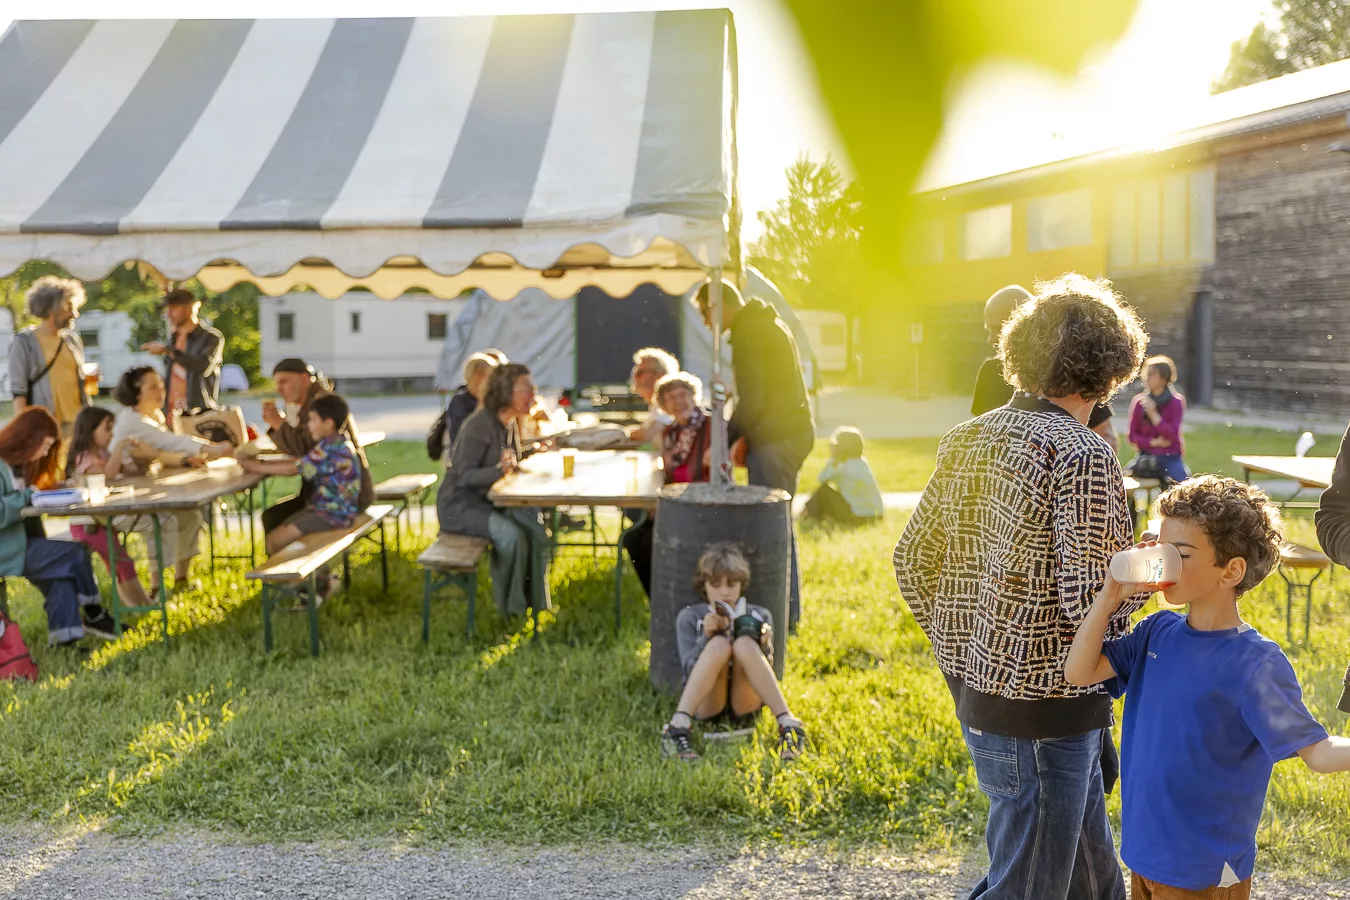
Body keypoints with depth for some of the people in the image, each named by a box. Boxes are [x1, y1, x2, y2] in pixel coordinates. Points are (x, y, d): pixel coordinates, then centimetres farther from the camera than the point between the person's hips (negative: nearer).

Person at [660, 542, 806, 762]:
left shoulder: (759, 616, 15)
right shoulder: (689, 617, 10)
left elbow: (766, 668, 7)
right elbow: (691, 669, -1)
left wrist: (763, 646, -14)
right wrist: (706, 636, -17)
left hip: (744, 707, 1)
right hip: (706, 707, -1)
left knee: (744, 644, -28)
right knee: (719, 644, -30)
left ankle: (788, 725, -36)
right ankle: (678, 726, -43)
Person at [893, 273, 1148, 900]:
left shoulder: (967, 439, 4)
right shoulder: (1082, 456, -19)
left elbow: (913, 560, 9)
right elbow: (1089, 602, -23)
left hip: (975, 686, 9)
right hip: (1045, 706, -8)